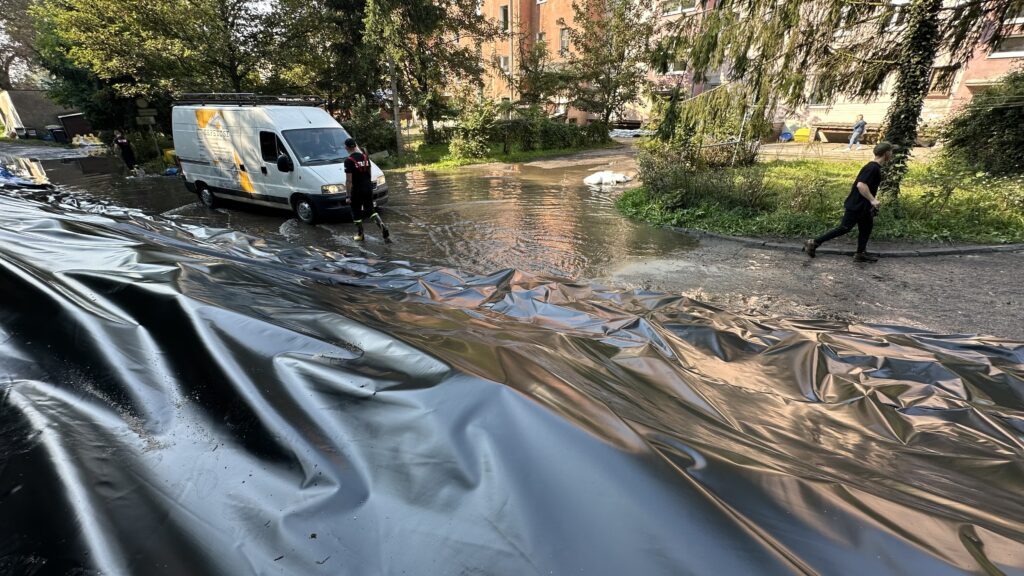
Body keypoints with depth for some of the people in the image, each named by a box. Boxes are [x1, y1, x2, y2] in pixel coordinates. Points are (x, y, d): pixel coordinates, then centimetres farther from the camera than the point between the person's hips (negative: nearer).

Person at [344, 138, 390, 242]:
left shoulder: (349, 161, -14)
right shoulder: (365, 157, 5)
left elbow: (349, 181, -16)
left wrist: (348, 195, -11)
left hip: (357, 190, -5)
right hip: (368, 188, 6)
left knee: (356, 213, 11)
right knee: (370, 210, 15)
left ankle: (360, 235, 21)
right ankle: (382, 226, -8)